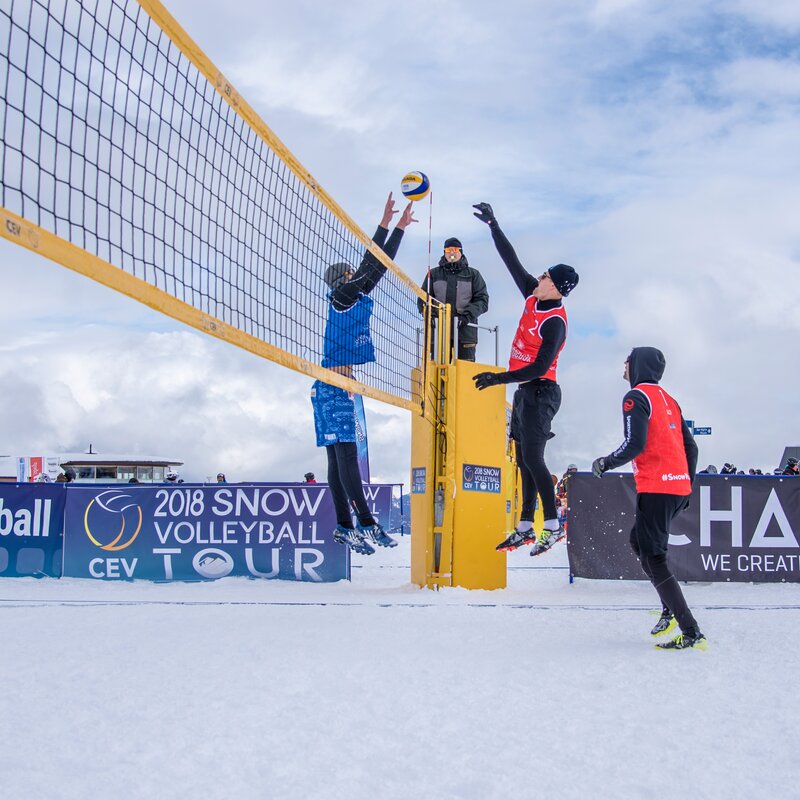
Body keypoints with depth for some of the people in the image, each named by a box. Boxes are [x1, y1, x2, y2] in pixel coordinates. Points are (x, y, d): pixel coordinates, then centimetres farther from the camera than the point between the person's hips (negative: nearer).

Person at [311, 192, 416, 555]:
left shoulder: (356, 299, 16)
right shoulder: (341, 298, -6)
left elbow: (380, 266, 18)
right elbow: (369, 266, -13)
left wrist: (400, 227, 18)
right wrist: (385, 225, -11)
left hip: (342, 385, 9)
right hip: (333, 385, -9)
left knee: (339, 455, 6)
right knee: (345, 452, -13)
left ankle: (344, 527, 7)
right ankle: (366, 523, -18)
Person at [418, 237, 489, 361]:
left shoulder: (473, 274, 11)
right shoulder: (434, 274, 15)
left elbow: (482, 300, 4)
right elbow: (423, 299, 11)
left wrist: (467, 315, -13)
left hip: (465, 329, -1)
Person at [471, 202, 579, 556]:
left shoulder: (555, 323, -19)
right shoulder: (533, 295, 4)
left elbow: (540, 367, -23)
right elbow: (511, 260, 11)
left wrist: (498, 378, -22)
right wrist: (493, 225, 7)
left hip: (540, 392, -9)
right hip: (523, 391, 9)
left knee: (532, 458, -14)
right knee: (524, 461, 9)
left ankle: (554, 526, -9)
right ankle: (525, 528, 13)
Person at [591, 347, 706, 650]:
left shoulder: (636, 397, -7)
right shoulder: (668, 400, 18)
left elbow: (635, 444, -18)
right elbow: (690, 447, 18)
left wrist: (605, 463, -2)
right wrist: (687, 485, 25)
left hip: (656, 488, -9)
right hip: (679, 488, 9)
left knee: (653, 557, -7)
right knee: (639, 540, 24)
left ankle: (692, 633, -13)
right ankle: (670, 608, 16)